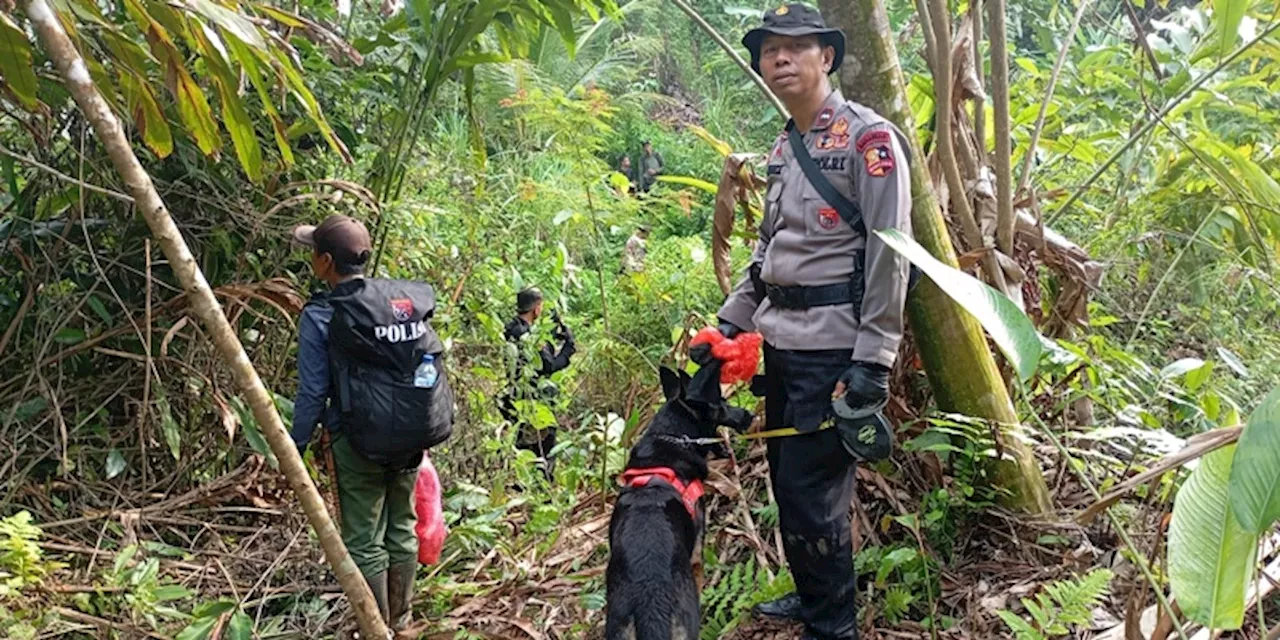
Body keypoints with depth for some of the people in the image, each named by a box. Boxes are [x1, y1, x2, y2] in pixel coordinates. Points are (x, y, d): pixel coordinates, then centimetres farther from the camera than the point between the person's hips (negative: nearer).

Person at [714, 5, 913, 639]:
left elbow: (890, 251, -15)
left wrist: (873, 358, -19)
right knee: (785, 479, 15)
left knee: (813, 488, -4)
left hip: (832, 344, -8)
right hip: (780, 341, 8)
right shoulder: (783, 148, 15)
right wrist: (728, 322, 17)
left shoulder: (868, 137, -9)